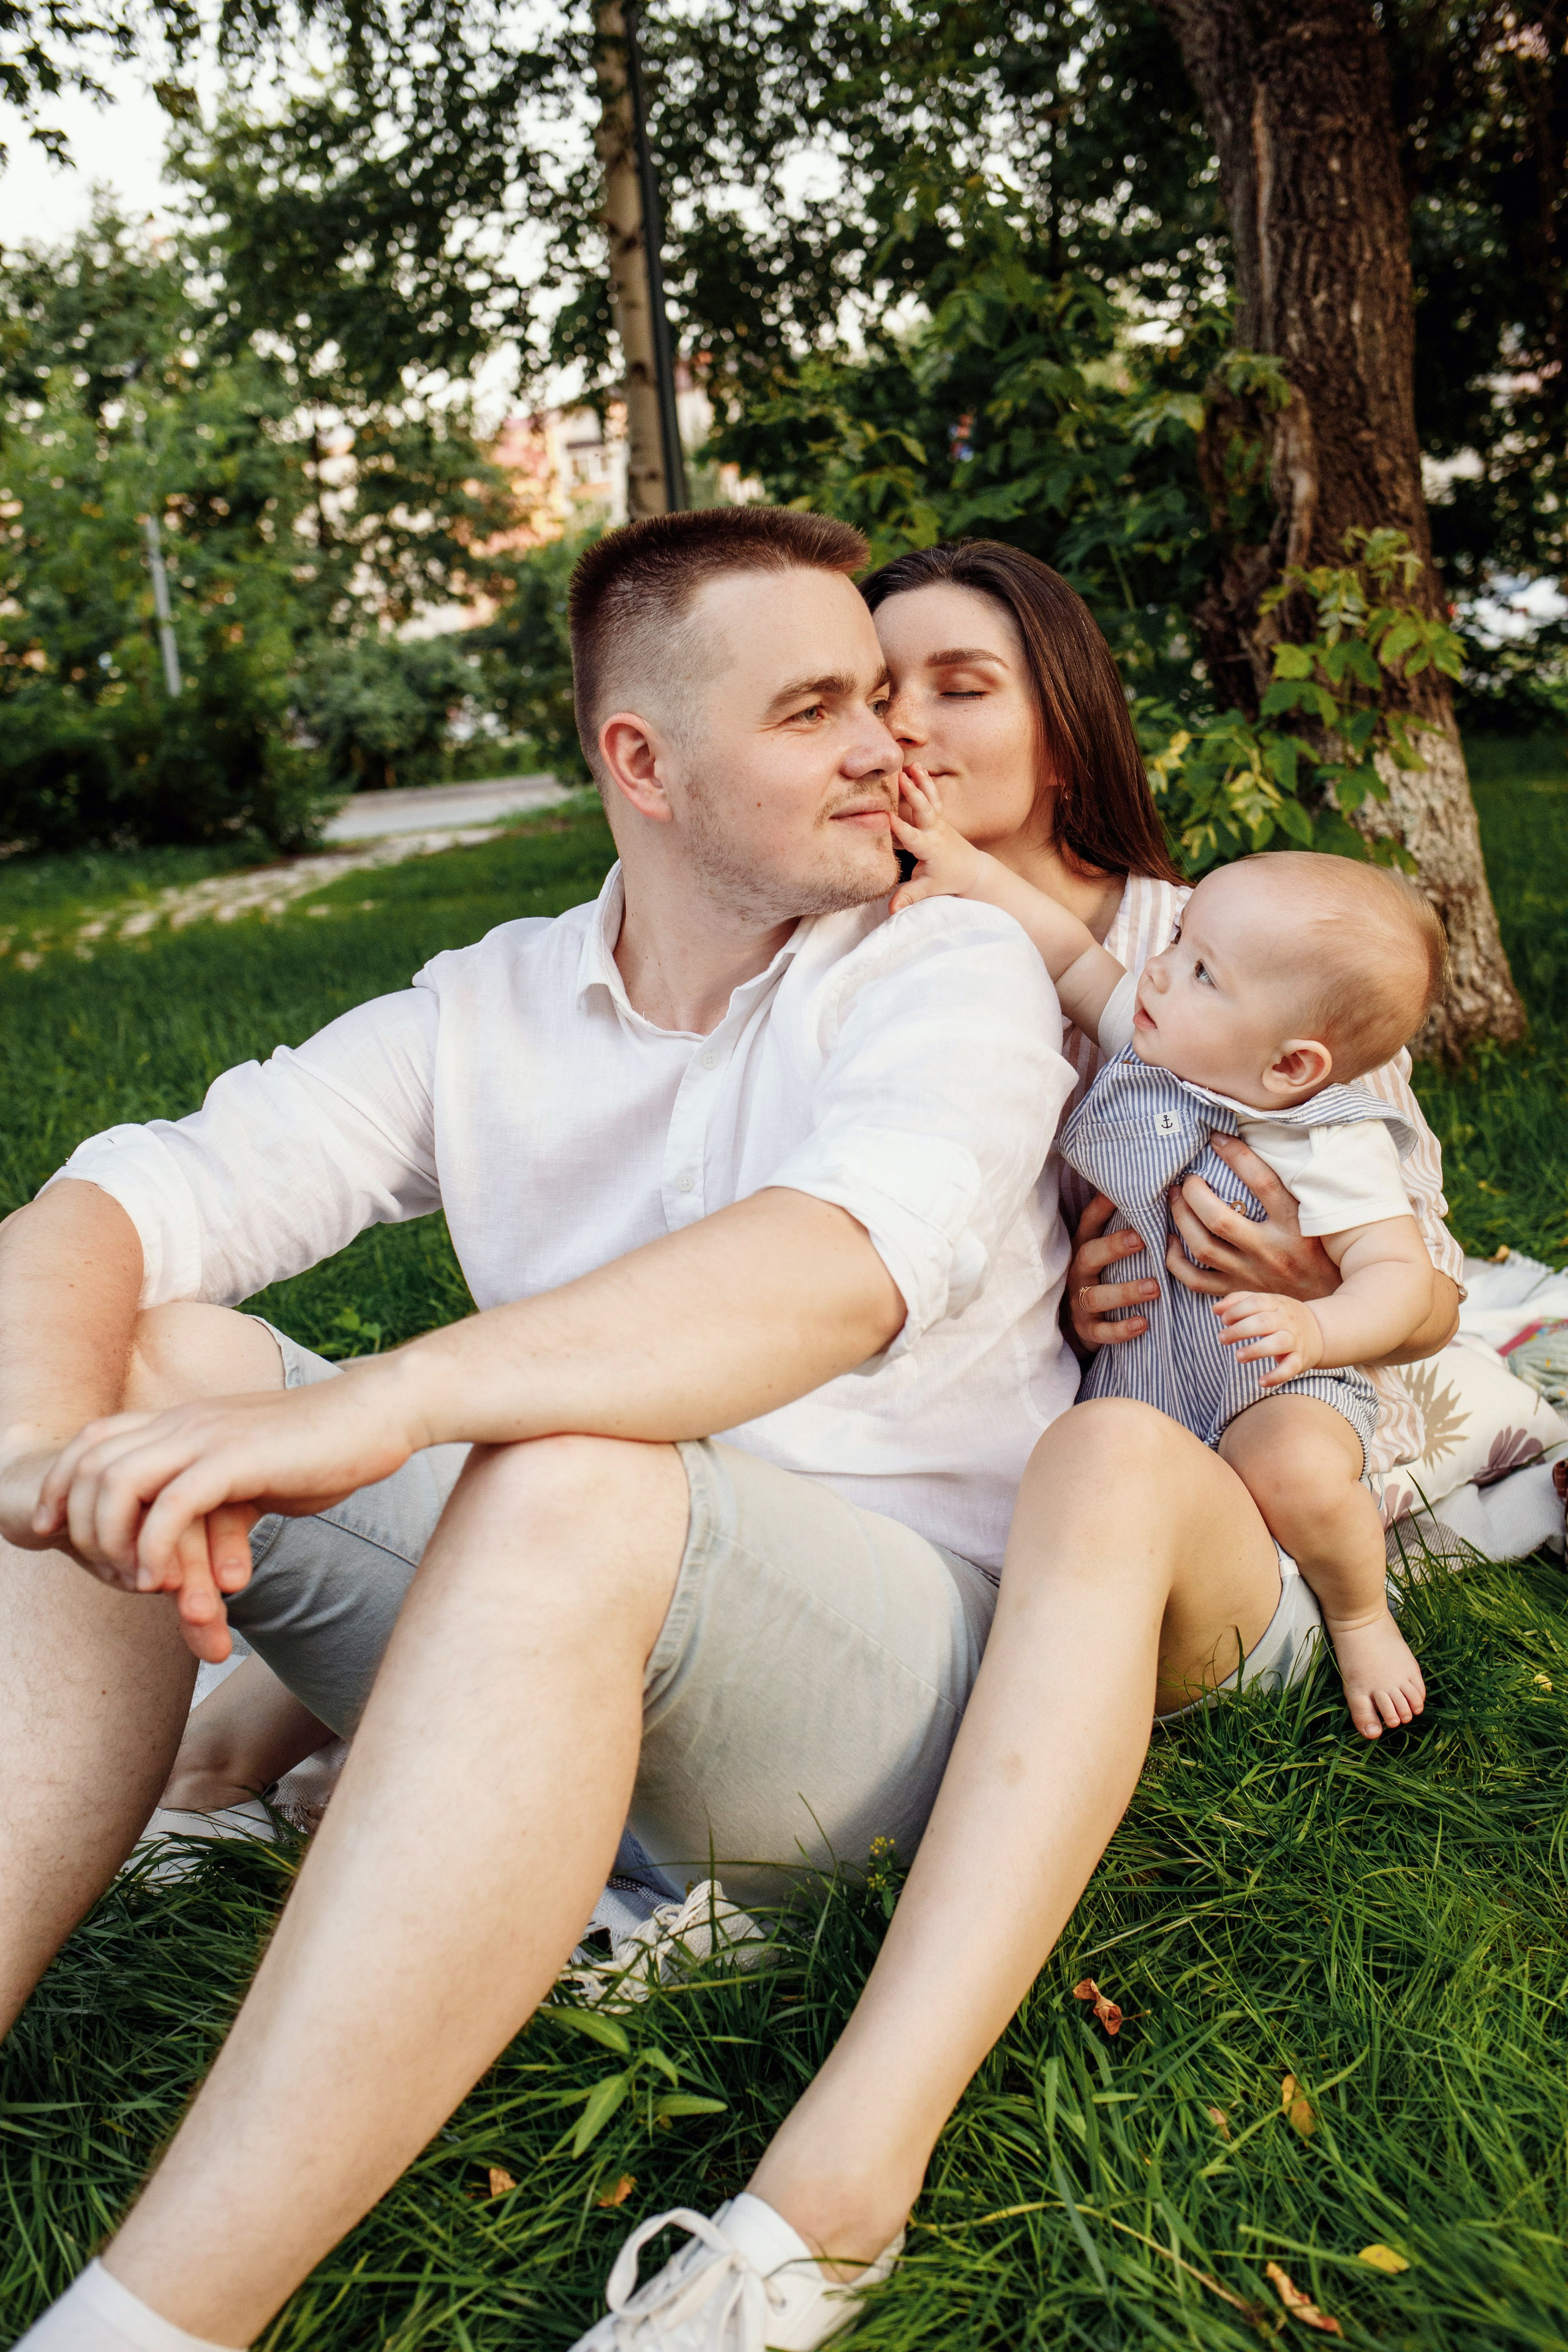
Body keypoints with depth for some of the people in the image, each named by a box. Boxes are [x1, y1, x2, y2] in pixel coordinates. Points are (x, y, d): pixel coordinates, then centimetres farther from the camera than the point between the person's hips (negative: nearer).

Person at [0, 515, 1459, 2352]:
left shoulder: (953, 974, -3)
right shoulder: (490, 1010, 8)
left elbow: (840, 1268, -26)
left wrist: (365, 1408, -36)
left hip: (915, 1668, -4)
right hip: (572, 1654, 4)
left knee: (567, 1485, -35)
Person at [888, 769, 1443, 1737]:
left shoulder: (1336, 1149, -19)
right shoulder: (1156, 1042, -3)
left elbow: (1401, 1273, -23)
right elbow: (1078, 960, 4)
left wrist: (1315, 1326, -43)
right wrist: (970, 870, -4)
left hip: (1268, 1383, -6)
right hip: (1130, 1365, 6)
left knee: (1298, 1473, -34)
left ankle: (1362, 1619, -1)